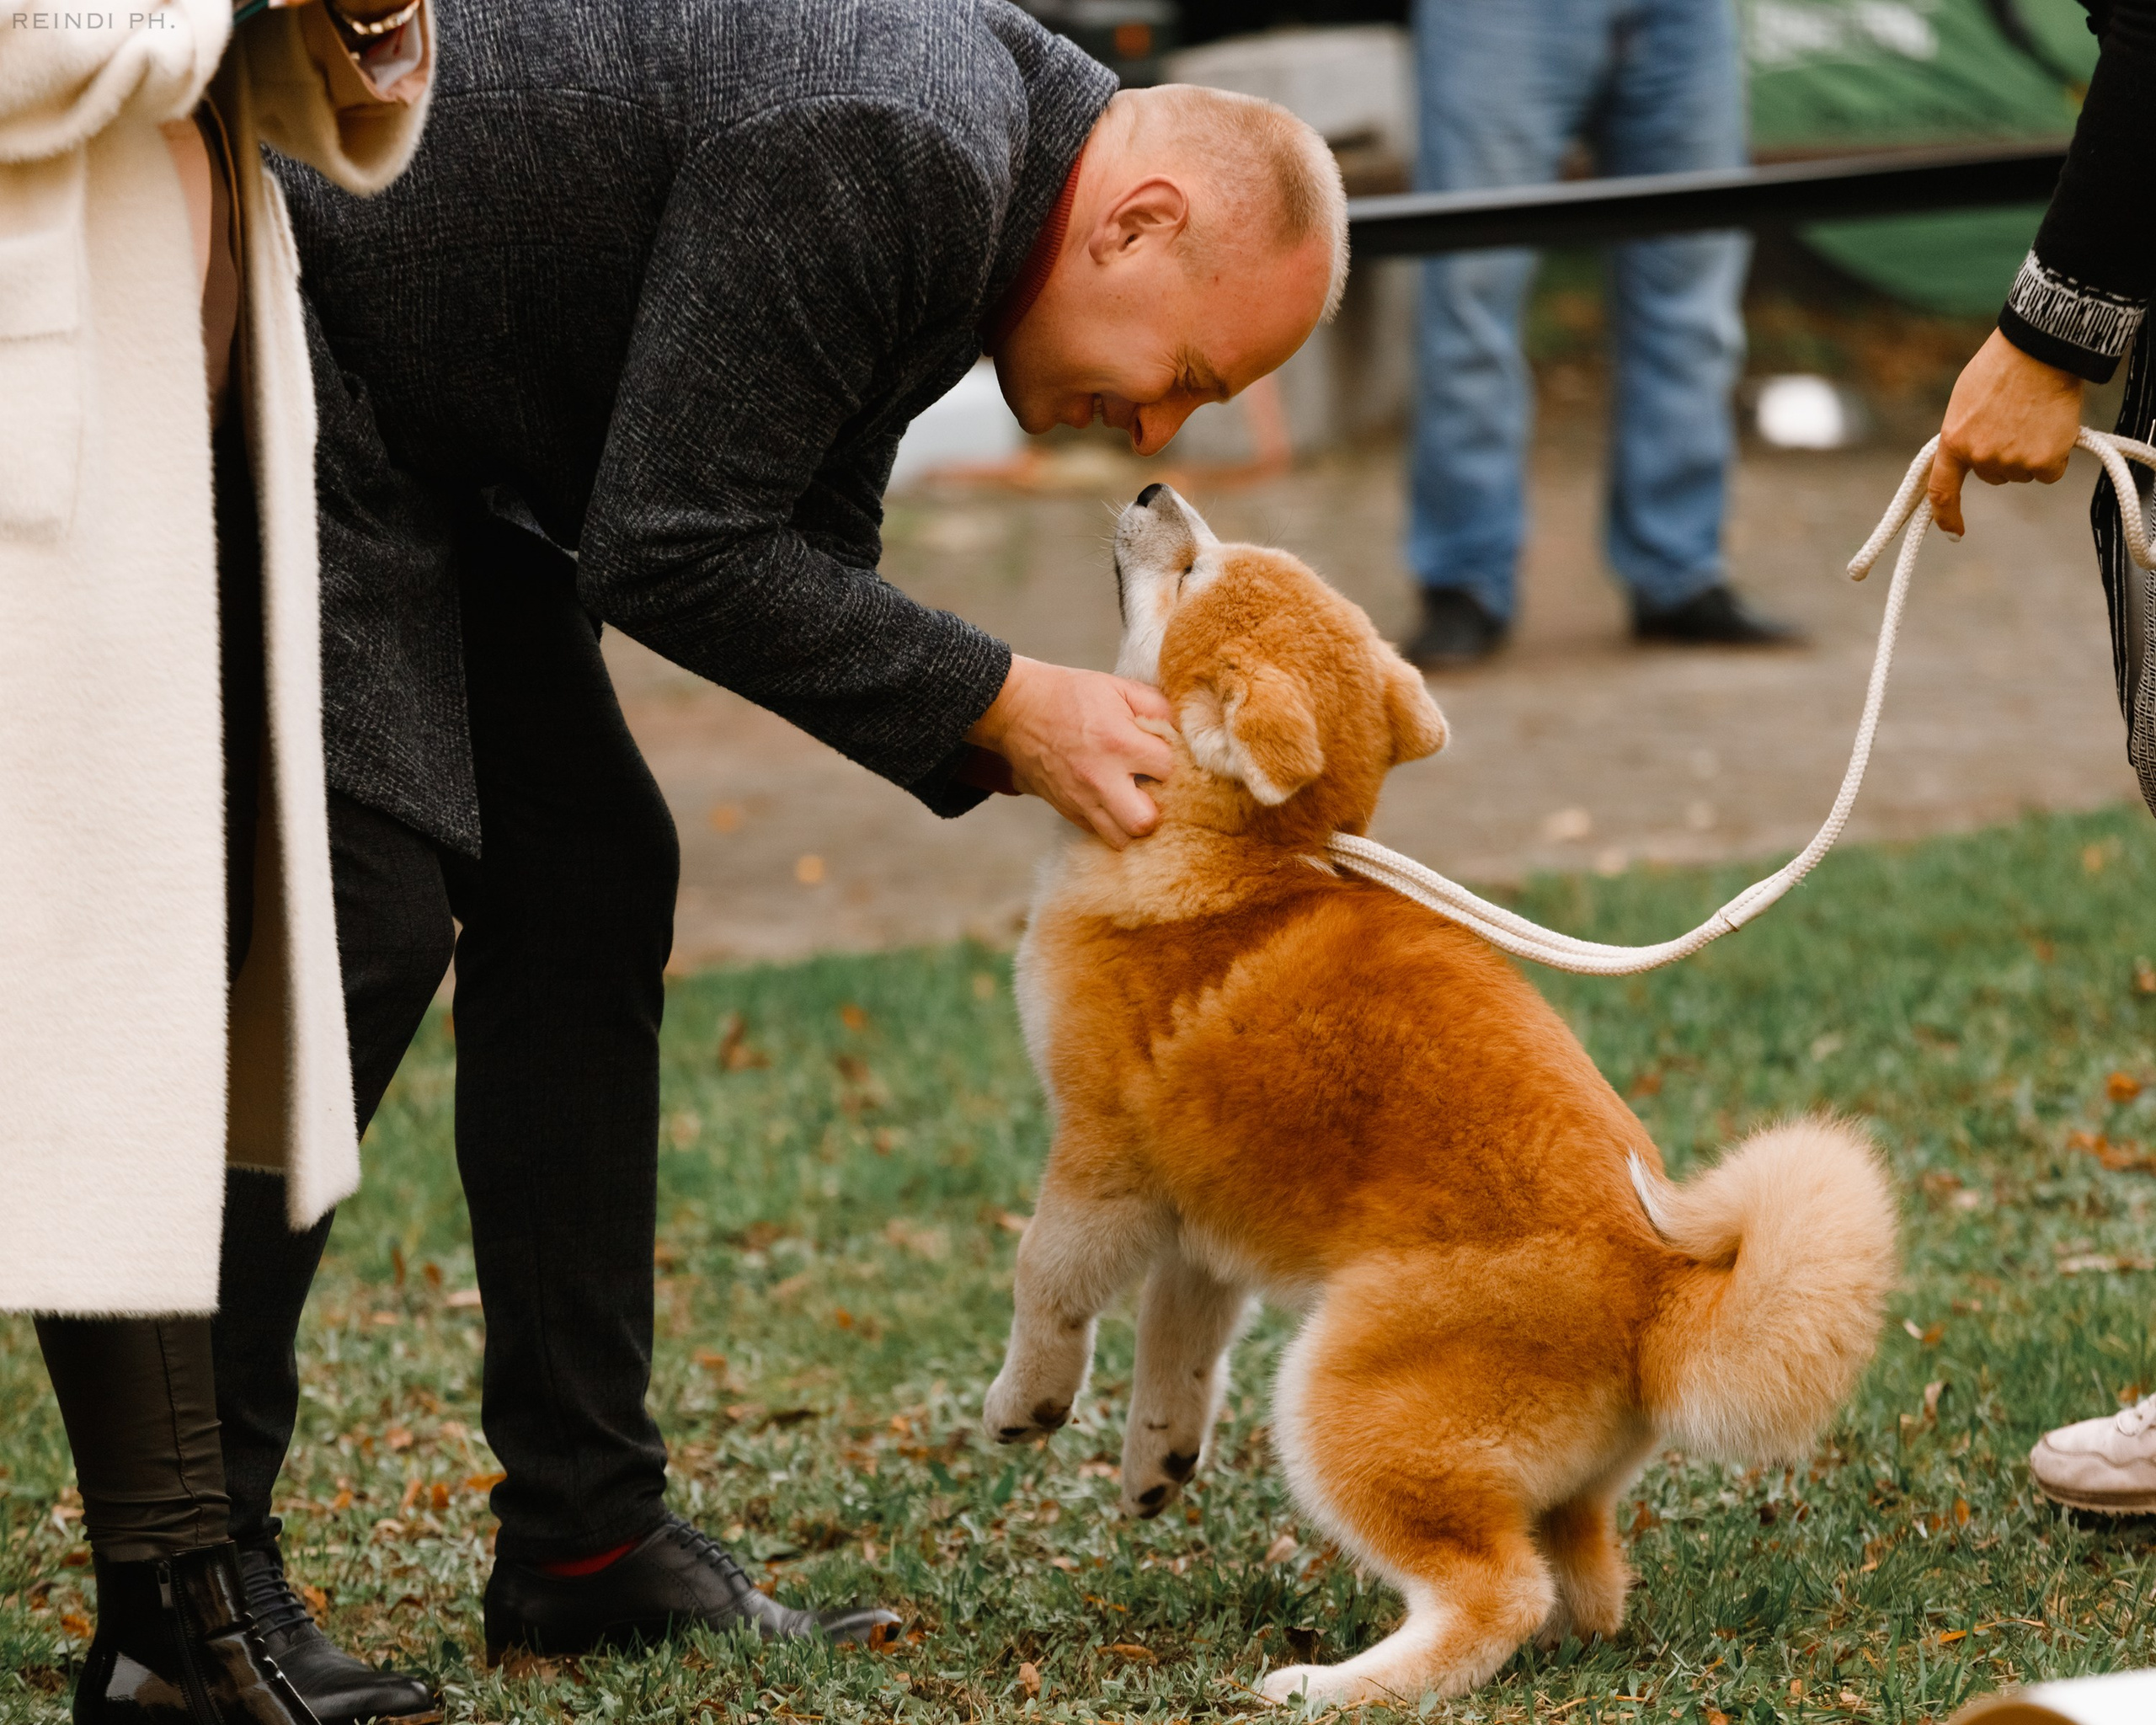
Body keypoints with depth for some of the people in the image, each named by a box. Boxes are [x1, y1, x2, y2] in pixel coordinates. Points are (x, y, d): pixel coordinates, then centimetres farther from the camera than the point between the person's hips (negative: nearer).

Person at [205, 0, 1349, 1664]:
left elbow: (802, 557, 12)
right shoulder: (882, 157, -26)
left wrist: (1010, 759, -1)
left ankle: (586, 1540, 12)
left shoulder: (958, 180, 7)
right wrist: (1007, 709, -16)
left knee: (582, 878, 8)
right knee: (363, 902, -16)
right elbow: (672, 554, -23)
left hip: (418, 414, 11)